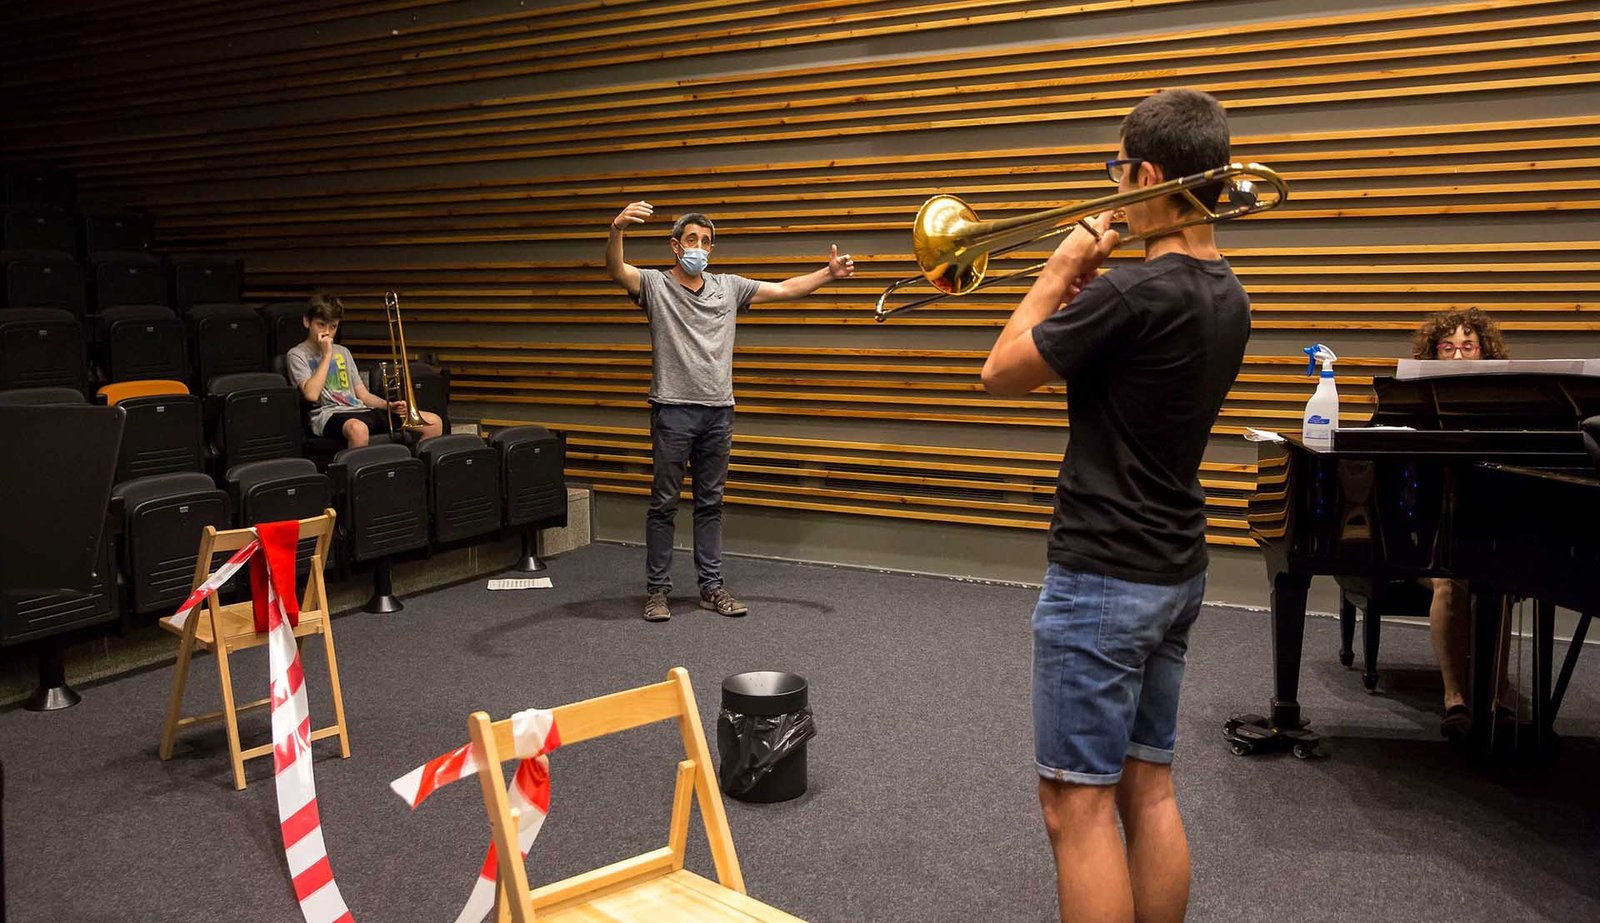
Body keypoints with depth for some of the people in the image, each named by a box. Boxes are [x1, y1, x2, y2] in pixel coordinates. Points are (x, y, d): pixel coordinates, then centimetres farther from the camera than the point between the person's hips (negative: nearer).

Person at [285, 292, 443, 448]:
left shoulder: (343, 352, 25)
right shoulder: (297, 354, 7)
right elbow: (311, 394, -12)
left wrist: (389, 406, 0)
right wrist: (326, 355, -5)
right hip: (329, 414, -6)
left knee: (434, 422, -10)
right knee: (358, 429, -45)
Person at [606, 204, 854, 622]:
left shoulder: (728, 287, 11)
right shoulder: (655, 284, -2)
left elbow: (785, 289, 11)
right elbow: (616, 269, -20)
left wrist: (829, 272, -1)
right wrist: (618, 229, -40)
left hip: (718, 412, 4)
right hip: (673, 410, -4)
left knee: (710, 505, 11)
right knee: (664, 505, 2)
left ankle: (712, 587, 18)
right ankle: (657, 590, 11)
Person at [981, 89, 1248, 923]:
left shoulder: (1133, 294, -21)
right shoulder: (1226, 297, 7)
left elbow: (1000, 372, -11)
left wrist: (1059, 273, -1)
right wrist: (1087, 291, 8)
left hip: (1102, 578, -9)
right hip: (1176, 572, 9)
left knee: (1078, 803, 0)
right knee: (1148, 786, 17)